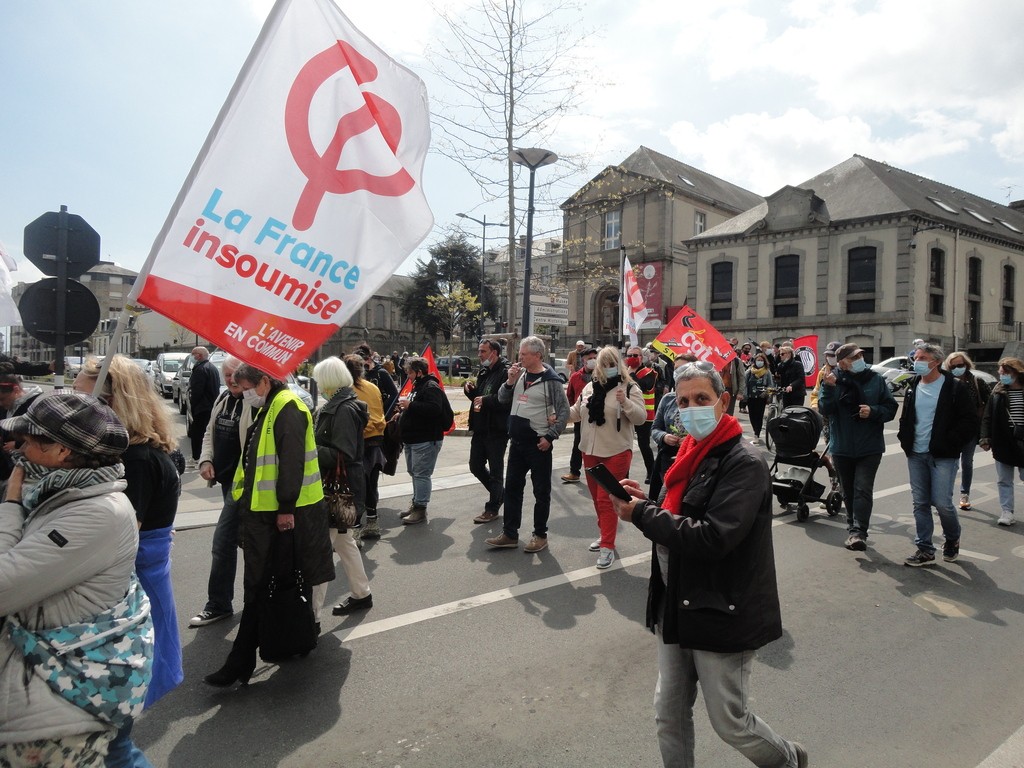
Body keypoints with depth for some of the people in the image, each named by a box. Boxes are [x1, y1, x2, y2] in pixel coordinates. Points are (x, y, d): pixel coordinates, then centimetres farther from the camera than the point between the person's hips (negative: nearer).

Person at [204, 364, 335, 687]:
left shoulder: (288, 408, -17)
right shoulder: (269, 408, 16)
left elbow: (292, 461, -23)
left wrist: (286, 508, -23)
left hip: (280, 513, -10)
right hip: (262, 509, 10)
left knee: (259, 587, -3)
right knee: (258, 585, 18)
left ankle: (240, 662, 5)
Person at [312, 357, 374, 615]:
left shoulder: (344, 410, -18)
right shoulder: (336, 406, 12)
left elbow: (343, 455, -23)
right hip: (337, 486, 10)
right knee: (343, 540, 20)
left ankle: (312, 609, 3)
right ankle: (361, 594, 33)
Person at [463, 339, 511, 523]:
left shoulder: (506, 372, -15)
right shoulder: (484, 372, 14)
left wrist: (485, 400, -22)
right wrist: (470, 389, 3)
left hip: (497, 430, -9)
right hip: (480, 428, 9)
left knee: (495, 470, 4)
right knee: (475, 466, 15)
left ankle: (492, 508, 17)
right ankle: (499, 492, 35)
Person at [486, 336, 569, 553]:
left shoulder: (550, 380, -12)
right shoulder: (520, 374, 8)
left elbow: (564, 411, -12)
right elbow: (502, 398, 10)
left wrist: (550, 437, -15)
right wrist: (510, 381, -7)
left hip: (538, 444, -7)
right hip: (516, 442, 7)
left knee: (541, 491, 5)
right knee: (512, 488, 11)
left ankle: (540, 535, 17)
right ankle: (509, 534, 20)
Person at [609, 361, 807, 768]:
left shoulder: (745, 463, -19)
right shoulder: (691, 455, 7)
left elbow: (712, 537, -28)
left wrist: (641, 514, -21)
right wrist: (644, 503, -5)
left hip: (720, 613, -7)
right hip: (676, 607, 7)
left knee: (729, 721, 12)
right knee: (669, 714, 16)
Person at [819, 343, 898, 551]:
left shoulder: (875, 380, 0)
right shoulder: (834, 380, -1)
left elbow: (891, 408, 3)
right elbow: (825, 410, -12)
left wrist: (873, 411, -15)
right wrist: (829, 388, -24)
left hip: (870, 447, -1)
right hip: (841, 447, 1)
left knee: (863, 489, -12)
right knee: (848, 492, 13)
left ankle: (858, 532, -14)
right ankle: (854, 530, 28)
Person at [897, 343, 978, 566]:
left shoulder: (954, 388, -5)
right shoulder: (913, 387, 11)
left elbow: (970, 421, -6)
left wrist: (950, 443, -13)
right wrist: (905, 439, 7)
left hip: (942, 456, -5)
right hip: (916, 455, 5)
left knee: (942, 502, -6)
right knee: (920, 503, 6)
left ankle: (952, 539, 23)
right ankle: (924, 550, 13)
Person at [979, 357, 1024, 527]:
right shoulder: (997, 393, 3)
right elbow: (988, 417, 2)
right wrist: (985, 438, -6)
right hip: (1003, 444, 2)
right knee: (1004, 481, 8)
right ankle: (1006, 511, 16)